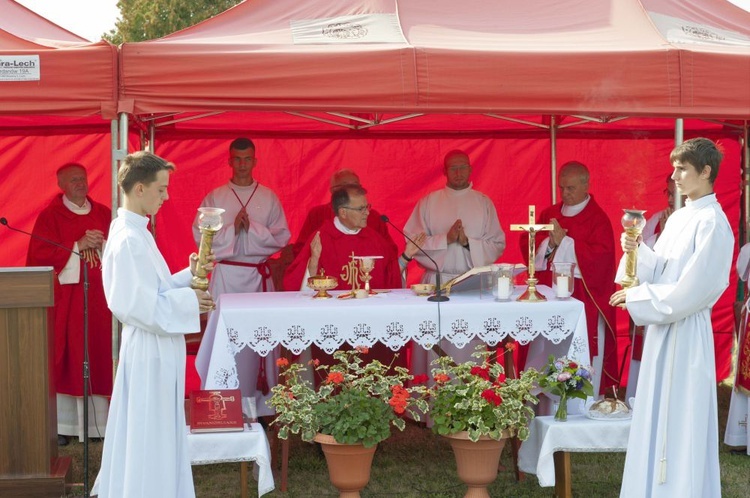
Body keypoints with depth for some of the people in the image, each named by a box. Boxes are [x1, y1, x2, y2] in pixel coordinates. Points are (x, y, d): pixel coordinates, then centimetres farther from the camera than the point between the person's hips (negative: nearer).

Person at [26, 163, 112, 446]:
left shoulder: (103, 213, 11)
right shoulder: (49, 216, 0)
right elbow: (40, 256, -9)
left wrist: (101, 244, -11)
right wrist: (78, 246, -15)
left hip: (98, 295, 3)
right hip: (65, 298, -3)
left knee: (99, 356, 3)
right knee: (65, 360, -3)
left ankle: (98, 421, 9)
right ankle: (61, 425, 1)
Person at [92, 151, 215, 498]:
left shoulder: (132, 232, 11)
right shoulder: (129, 240, -20)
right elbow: (137, 305, -23)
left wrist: (188, 275, 4)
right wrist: (188, 301, -16)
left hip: (155, 347, 10)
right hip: (151, 350, -10)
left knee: (151, 435, 17)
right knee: (150, 434, 0)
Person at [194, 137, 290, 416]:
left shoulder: (269, 198, 8)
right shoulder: (215, 198, 6)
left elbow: (282, 237, 2)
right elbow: (200, 235, -2)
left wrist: (253, 228, -12)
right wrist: (232, 228, -13)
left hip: (259, 275, 1)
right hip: (225, 275, -1)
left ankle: (260, 403, 6)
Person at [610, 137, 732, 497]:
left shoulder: (713, 224, -16)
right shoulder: (679, 217, 11)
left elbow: (691, 290, -20)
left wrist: (637, 296, -14)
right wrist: (639, 251, -3)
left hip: (686, 333, -9)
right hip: (663, 326, 9)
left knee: (680, 421, -1)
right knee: (658, 417, 13)